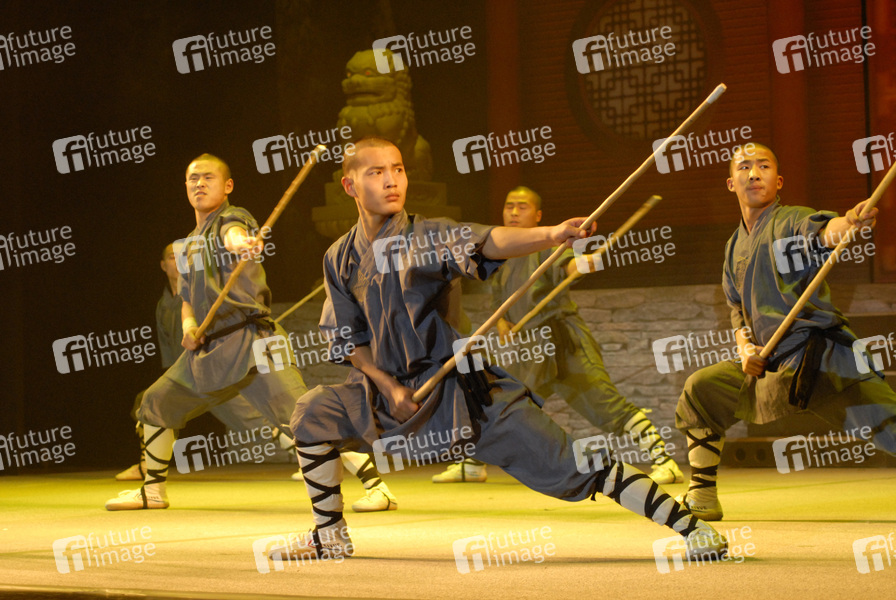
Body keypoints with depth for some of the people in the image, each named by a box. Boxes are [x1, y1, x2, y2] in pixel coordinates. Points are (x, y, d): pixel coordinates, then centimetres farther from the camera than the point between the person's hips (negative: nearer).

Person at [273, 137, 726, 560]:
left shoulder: (429, 238, -10)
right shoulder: (341, 260, 3)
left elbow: (488, 243, -28)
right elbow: (351, 341, 9)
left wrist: (552, 235, -47)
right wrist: (389, 387, -8)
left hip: (465, 386, -5)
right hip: (394, 390, 5)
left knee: (571, 465, -13)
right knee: (314, 412, -5)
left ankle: (688, 525, -12)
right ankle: (329, 536, 12)